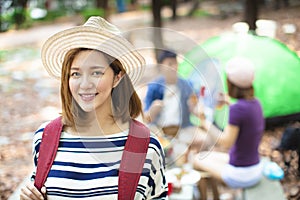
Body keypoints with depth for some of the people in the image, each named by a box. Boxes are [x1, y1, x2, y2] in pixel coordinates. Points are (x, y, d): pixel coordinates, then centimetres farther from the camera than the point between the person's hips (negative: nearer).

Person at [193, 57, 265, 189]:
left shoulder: (237, 108, -23)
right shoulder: (255, 103, 1)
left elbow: (226, 143, -23)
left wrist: (204, 120, -19)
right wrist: (229, 104, 18)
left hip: (240, 176, -8)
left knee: (198, 160, 11)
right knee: (210, 156, 25)